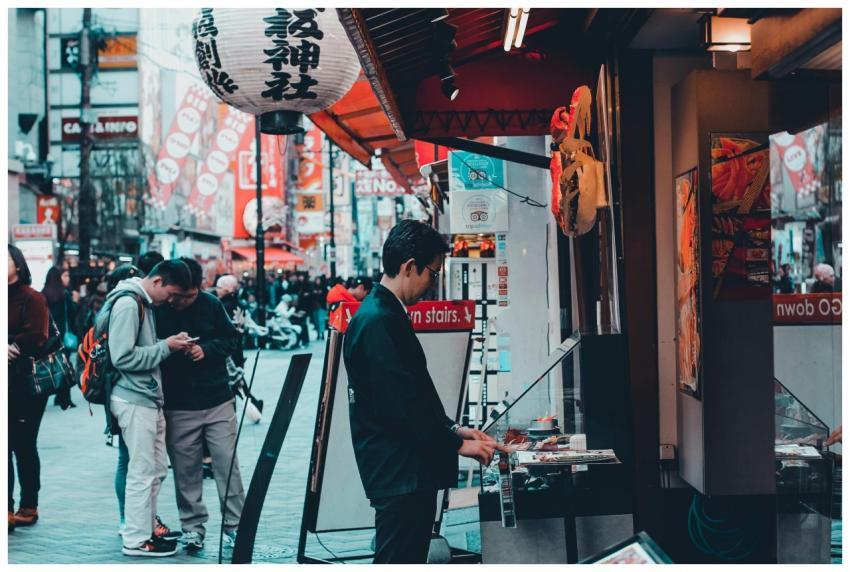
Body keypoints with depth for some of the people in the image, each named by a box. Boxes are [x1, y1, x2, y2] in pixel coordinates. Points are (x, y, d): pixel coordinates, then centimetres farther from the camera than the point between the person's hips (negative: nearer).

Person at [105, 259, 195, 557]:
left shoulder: (144, 303, 15)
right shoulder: (127, 303, -15)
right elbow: (122, 357, -22)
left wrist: (172, 344, 4)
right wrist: (166, 347, -16)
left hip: (149, 398, 10)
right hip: (134, 400, -10)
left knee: (156, 470, 14)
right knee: (143, 471, -4)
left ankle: (147, 529, 24)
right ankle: (136, 540, 4)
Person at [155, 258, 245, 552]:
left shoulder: (211, 305, -1)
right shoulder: (156, 310, -7)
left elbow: (230, 339, 7)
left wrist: (206, 349, -10)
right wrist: (169, 347, -16)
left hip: (217, 401, 1)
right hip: (178, 407, -1)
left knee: (227, 463, 2)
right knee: (186, 469, 5)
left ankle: (234, 525, 11)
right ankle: (192, 526, 18)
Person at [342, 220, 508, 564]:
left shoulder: (387, 314, 15)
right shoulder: (378, 321, -18)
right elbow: (401, 403, -21)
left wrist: (452, 429, 13)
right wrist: (456, 444, -14)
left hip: (408, 471, 11)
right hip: (399, 473, -11)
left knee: (408, 561, 16)